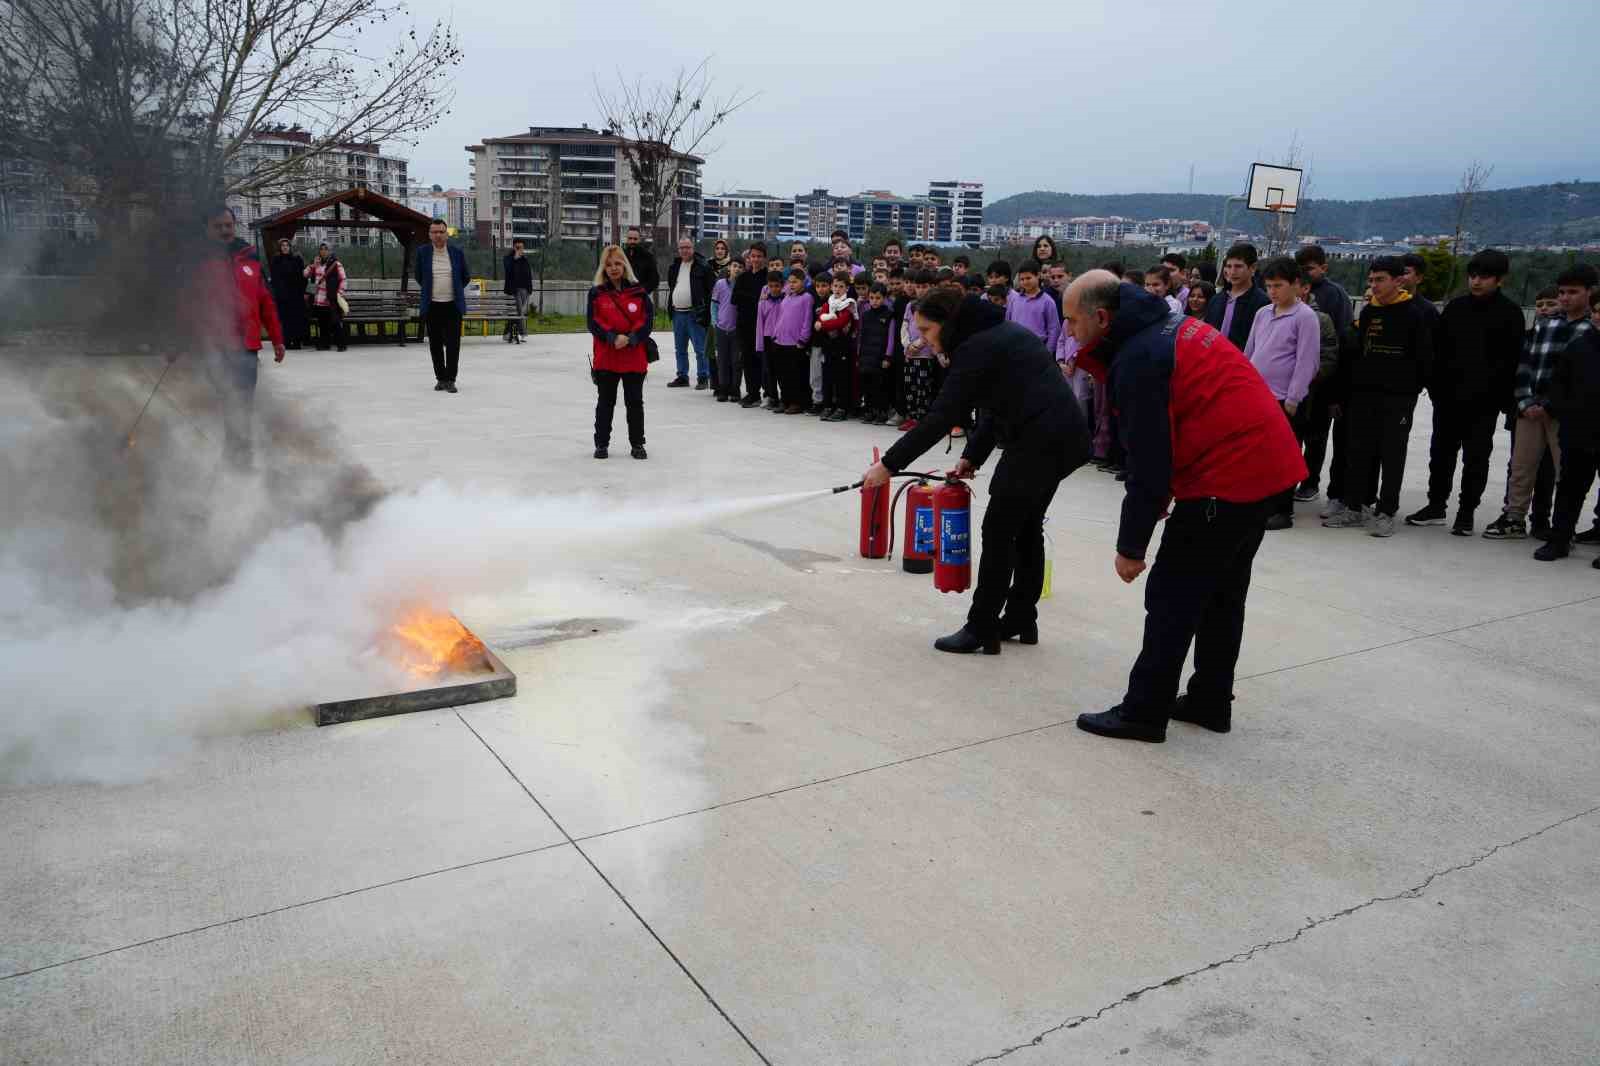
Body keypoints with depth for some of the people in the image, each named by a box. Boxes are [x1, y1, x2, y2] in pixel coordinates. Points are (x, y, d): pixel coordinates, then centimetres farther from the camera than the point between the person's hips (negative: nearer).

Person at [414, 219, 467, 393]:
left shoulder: (457, 252, 0)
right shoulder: (422, 252, 1)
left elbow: (465, 277, 13)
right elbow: (419, 277, 14)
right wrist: (428, 291, 15)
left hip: (453, 305, -1)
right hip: (432, 306, 1)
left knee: (453, 344, -3)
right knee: (435, 344, 6)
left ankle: (450, 380, 4)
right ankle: (440, 378, 16)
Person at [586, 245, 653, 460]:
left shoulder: (639, 292, 1)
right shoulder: (596, 293, 1)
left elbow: (647, 319, -4)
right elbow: (593, 322, -5)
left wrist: (631, 339, -17)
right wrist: (612, 337, -19)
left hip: (635, 357, 0)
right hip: (606, 358, 0)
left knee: (635, 401, 8)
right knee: (606, 401, 10)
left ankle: (637, 444, 19)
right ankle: (602, 443, 21)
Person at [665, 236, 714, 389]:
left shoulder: (702, 267, -6)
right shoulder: (674, 267, 13)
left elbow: (711, 290, -9)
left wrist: (705, 311, -13)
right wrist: (671, 307, 16)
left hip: (694, 314, -7)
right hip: (677, 313, 7)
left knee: (700, 349, -5)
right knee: (680, 349, 13)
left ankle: (703, 378, 2)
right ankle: (682, 377, 22)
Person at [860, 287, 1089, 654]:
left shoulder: (976, 347, -13)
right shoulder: (995, 333, 17)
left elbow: (941, 418, -18)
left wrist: (889, 464, -15)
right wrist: (972, 456, 11)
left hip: (1041, 440, -10)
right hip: (1062, 436, 10)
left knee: (999, 530, -3)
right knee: (1026, 527, 17)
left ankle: (981, 629, 3)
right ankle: (1021, 620, 26)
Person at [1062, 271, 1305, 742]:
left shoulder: (1137, 359, -18)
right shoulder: (1171, 328, 13)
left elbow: (1147, 462, -19)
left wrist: (1131, 547, -12)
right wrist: (1166, 491, 19)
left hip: (1226, 478, -10)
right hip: (1266, 462, 10)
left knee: (1172, 596, -2)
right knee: (1222, 592, 19)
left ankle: (1144, 712, 6)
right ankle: (1211, 700, 30)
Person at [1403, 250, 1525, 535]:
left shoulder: (1509, 313, -4)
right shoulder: (1455, 307, 7)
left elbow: (1511, 360, -7)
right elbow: (1438, 349, 8)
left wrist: (1503, 399, -12)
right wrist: (1435, 386, 1)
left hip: (1484, 402, -4)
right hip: (1448, 397, 4)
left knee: (1476, 458, 4)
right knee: (1441, 452, 12)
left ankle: (1466, 512, 14)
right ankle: (1436, 506, 24)